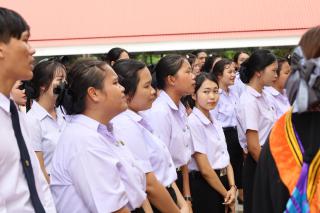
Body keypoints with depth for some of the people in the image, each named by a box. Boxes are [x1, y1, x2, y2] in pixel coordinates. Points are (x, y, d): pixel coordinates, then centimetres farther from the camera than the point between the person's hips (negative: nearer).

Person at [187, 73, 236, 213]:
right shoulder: (193, 122, -16)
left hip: (221, 183, 8)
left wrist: (232, 187, -5)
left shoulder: (215, 123, 9)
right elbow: (204, 169, -17)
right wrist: (227, 194, -9)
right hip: (203, 187, -8)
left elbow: (226, 159, 10)